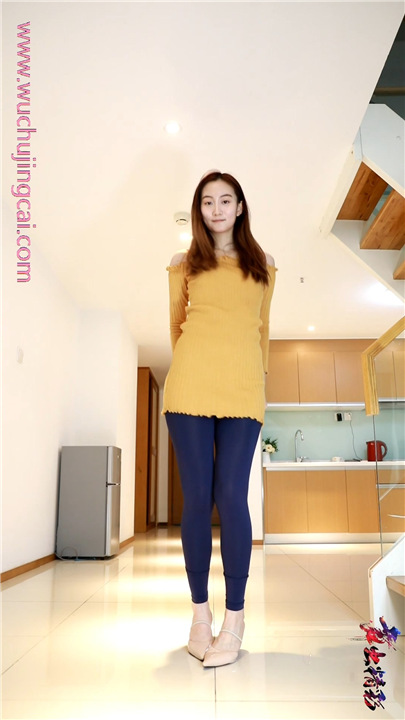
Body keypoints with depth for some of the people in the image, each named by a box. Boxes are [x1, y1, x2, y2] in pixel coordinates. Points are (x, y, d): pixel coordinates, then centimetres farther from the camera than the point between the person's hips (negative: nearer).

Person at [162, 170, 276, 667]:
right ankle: (200, 612, 10)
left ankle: (235, 618, 2)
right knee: (196, 497, -2)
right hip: (191, 384, 0)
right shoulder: (184, 264, 16)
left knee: (231, 495, -8)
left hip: (242, 388, 0)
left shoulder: (262, 266, 19)